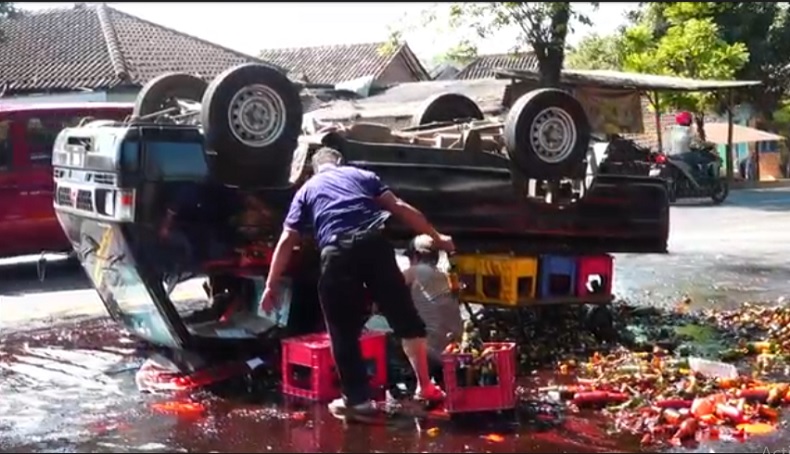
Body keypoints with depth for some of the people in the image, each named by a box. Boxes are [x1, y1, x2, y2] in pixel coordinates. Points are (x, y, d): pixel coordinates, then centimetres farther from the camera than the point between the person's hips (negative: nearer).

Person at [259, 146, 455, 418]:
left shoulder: (306, 190, 25)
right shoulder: (362, 175, 27)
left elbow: (286, 241, 18)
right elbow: (400, 208, 18)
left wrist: (271, 286, 19)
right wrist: (436, 237, 25)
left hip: (337, 253, -1)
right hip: (374, 243, 1)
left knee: (343, 332, 11)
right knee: (405, 316, 15)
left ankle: (357, 399, 17)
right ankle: (425, 386, 19)